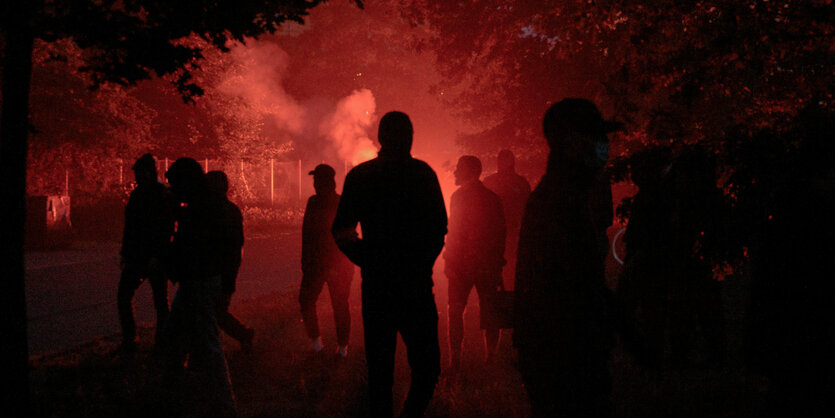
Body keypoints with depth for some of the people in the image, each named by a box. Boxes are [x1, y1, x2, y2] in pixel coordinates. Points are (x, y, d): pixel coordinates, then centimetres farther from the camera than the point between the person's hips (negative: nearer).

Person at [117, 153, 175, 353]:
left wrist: (156, 257, -22)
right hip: (136, 257, 7)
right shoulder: (137, 194, 11)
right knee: (123, 297, 4)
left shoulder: (163, 196, -11)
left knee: (161, 302, 2)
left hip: (155, 259, -7)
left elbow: (166, 229, -16)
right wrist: (125, 253, 16)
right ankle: (128, 342, 12)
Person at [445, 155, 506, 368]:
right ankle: (491, 357, 9)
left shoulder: (459, 196, -8)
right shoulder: (492, 198, 7)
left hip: (462, 263, -4)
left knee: (456, 311, 3)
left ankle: (455, 361, -2)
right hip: (488, 263, 4)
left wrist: (449, 261, -7)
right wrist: (497, 263, 13)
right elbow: (500, 232, 8)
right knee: (488, 312, 10)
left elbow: (454, 233, -12)